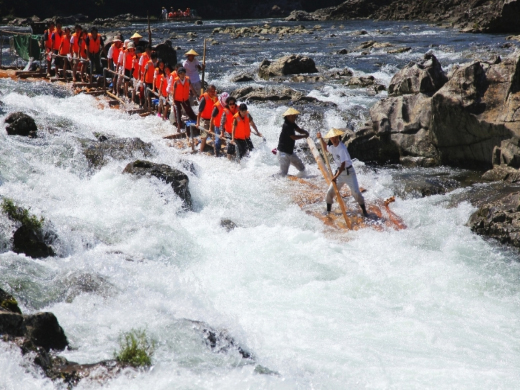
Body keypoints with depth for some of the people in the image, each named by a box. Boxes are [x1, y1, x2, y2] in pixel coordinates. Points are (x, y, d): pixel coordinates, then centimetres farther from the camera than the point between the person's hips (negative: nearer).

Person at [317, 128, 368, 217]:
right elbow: (325, 150, 26)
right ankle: (328, 209, 22)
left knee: (356, 192, -9)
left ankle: (364, 210, 4)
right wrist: (320, 139, 13)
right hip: (339, 171, 7)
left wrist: (336, 176, -31)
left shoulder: (342, 148, -24)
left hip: (349, 172, -7)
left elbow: (343, 164, -26)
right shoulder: (331, 146, 0)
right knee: (330, 191, 4)